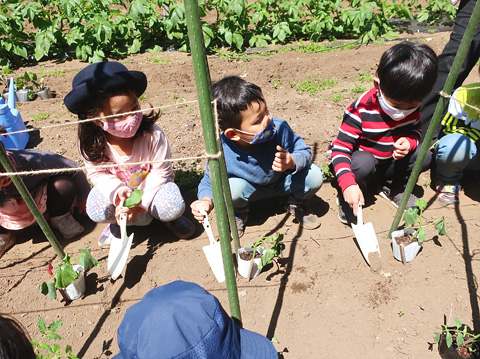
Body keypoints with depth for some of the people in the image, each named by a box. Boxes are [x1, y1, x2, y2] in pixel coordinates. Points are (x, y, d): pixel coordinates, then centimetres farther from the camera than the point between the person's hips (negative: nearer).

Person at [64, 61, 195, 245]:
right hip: (116, 189, 2)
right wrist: (117, 191, -32)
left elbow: (160, 173, -19)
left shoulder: (153, 135, -28)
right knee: (95, 211, -28)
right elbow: (97, 174, -10)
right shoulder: (91, 144, -23)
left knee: (174, 207, -30)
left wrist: (139, 201, -29)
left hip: (151, 186, -1)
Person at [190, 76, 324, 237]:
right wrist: (206, 200, -39)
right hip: (252, 189, -1)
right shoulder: (222, 152, -33)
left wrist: (291, 162, -42)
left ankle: (298, 204, 13)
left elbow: (304, 151, -18)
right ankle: (238, 214, 7)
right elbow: (209, 183, -16)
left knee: (314, 176, -23)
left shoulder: (279, 128, -32)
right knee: (230, 188, -33)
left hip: (283, 182, 2)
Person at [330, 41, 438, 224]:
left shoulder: (410, 106, -11)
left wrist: (409, 142, -22)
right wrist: (348, 185, -43)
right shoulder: (361, 111, -30)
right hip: (363, 158, -5)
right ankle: (346, 199, -7)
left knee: (424, 156, -16)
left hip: (390, 164, 5)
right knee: (363, 163, -37)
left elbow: (416, 130, 6)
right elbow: (340, 148, -30)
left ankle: (393, 187, 9)